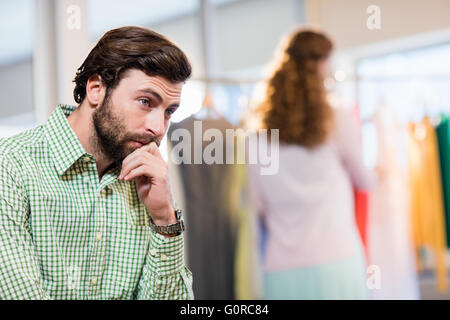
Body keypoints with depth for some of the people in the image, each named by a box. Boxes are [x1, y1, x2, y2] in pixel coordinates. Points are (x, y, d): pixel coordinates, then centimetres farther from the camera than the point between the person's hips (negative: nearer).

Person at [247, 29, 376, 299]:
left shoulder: (260, 132, 5)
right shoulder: (339, 122, -2)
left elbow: (259, 205, 8)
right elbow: (364, 181, 13)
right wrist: (378, 174, 35)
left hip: (280, 270, 3)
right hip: (335, 262, -3)